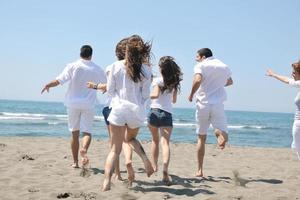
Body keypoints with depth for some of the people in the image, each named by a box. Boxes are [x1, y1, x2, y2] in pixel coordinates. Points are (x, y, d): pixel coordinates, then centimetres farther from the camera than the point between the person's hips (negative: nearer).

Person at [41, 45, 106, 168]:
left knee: (74, 133, 10)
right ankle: (84, 149, -30)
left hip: (73, 104, 0)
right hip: (89, 105, 0)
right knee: (87, 132, 2)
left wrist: (47, 85, 10)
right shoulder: (97, 70, 2)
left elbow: (58, 81, -9)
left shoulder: (72, 66, -4)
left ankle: (75, 162, 14)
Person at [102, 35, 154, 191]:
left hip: (118, 109, -1)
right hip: (137, 111, 1)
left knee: (115, 149, 5)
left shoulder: (116, 66, -4)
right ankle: (144, 158, 1)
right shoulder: (146, 70, -3)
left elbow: (110, 90, 2)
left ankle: (106, 183, -10)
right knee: (130, 138, 29)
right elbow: (146, 95, 2)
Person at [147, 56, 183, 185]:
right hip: (167, 114, 2)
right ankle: (165, 169, -31)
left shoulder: (157, 80, -3)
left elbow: (155, 95, -17)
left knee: (155, 140, 19)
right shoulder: (174, 82, 13)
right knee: (165, 143, -11)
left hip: (155, 111, -2)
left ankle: (154, 165, 33)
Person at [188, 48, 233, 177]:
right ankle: (220, 132, -36)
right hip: (218, 105, 2)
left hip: (203, 104, -1)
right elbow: (230, 82, 33)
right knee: (224, 135, 2)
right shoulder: (223, 66, 15)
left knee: (201, 138, 12)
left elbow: (197, 80, -21)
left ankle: (200, 170, 13)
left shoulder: (200, 66, -1)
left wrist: (191, 95, -6)